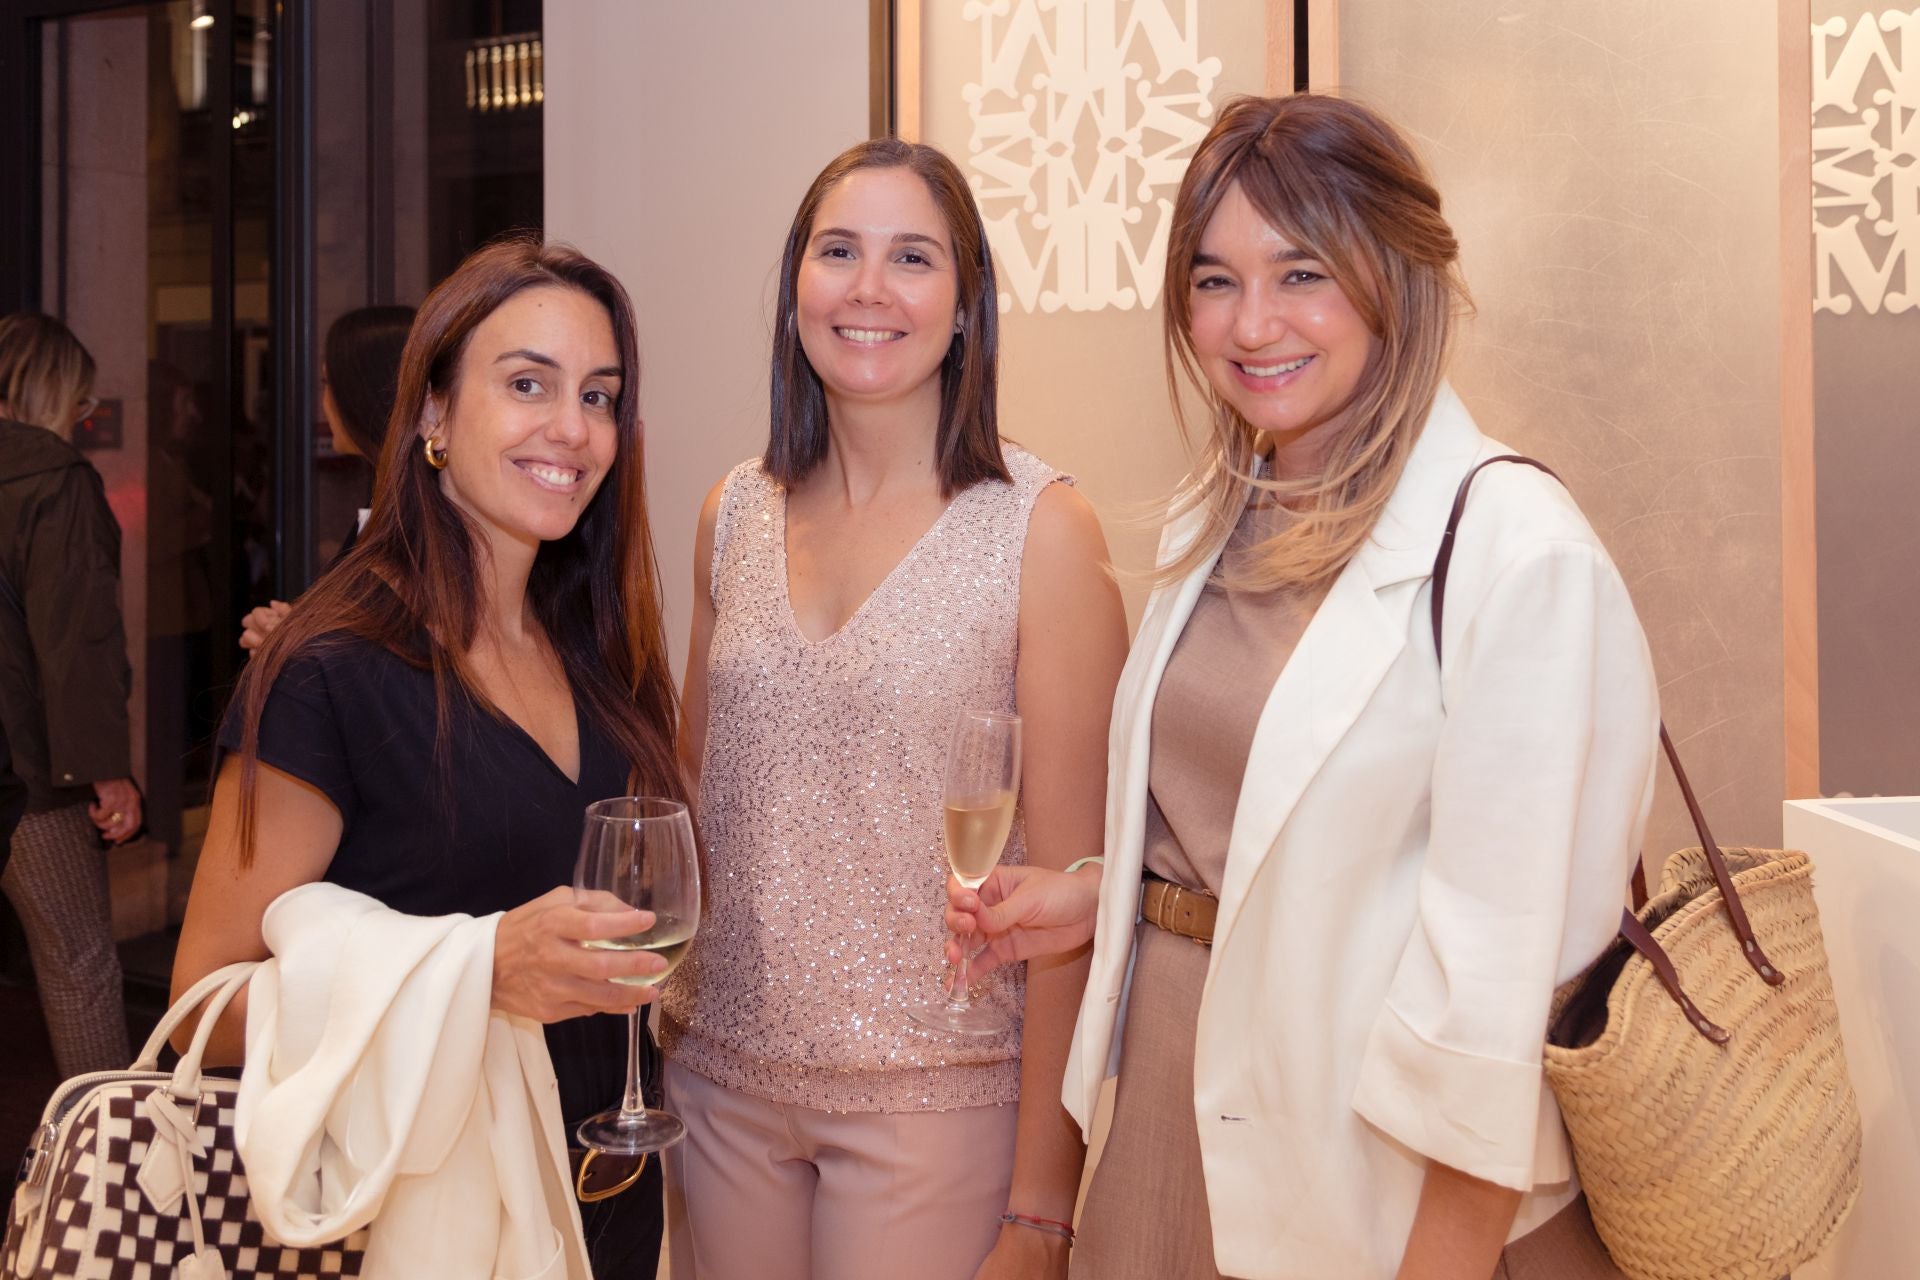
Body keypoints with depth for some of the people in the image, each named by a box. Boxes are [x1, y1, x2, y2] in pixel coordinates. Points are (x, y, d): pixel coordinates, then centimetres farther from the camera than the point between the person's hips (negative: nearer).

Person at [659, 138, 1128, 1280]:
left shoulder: (1040, 526, -10)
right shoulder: (736, 515, 3)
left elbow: (1070, 880, -11)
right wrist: (663, 1034, 7)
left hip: (937, 1094, -4)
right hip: (721, 1079, 4)